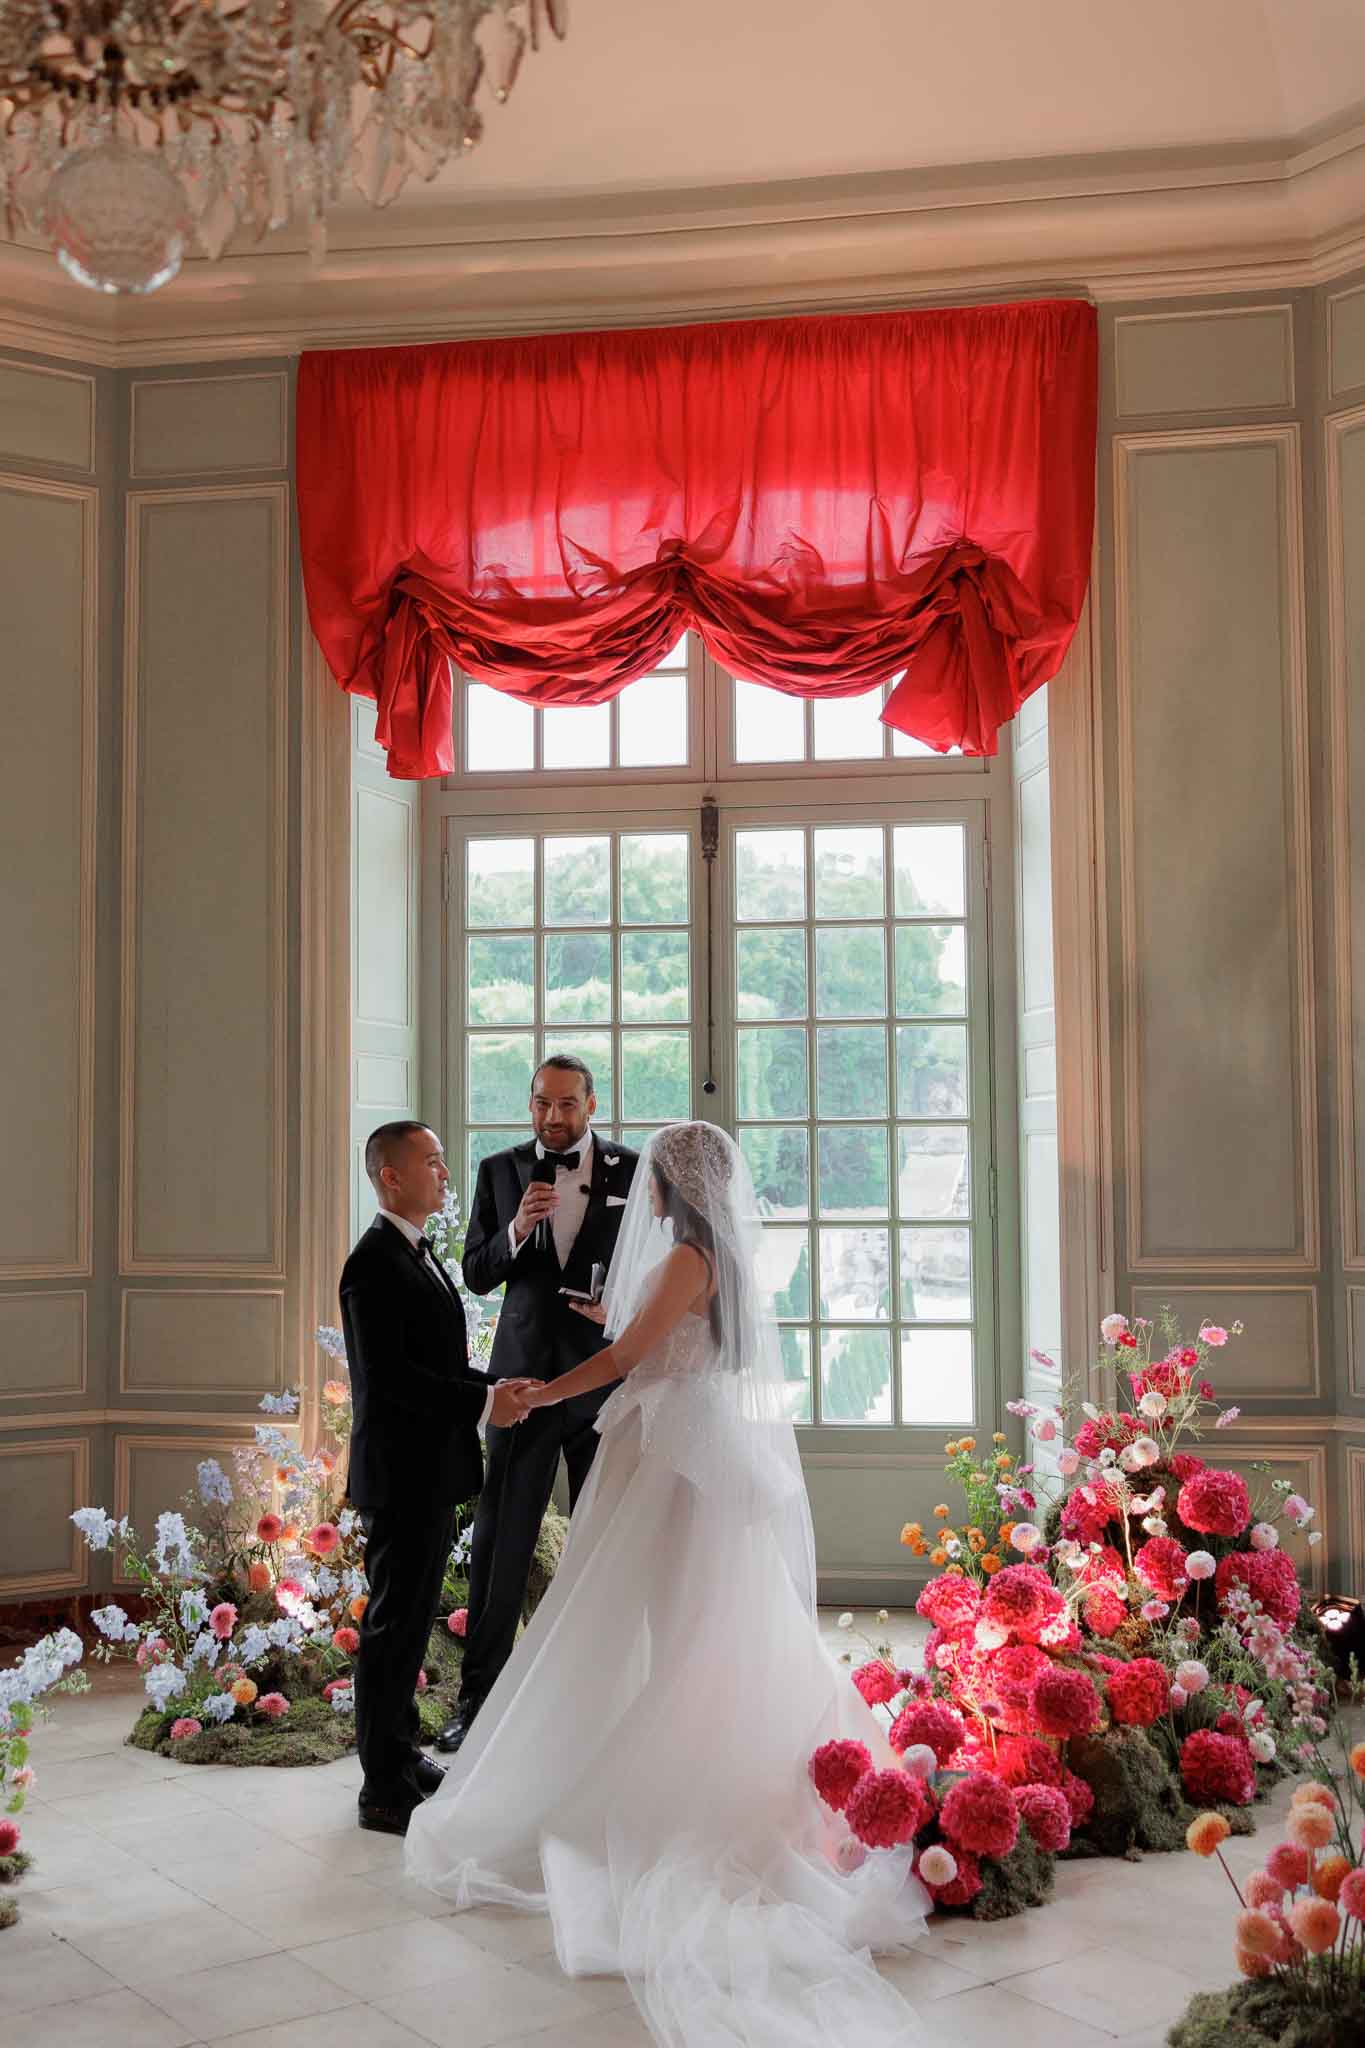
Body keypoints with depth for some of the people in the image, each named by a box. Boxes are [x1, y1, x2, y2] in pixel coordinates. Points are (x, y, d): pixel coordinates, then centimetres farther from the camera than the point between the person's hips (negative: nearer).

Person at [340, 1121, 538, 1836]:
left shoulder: (421, 1255, 15)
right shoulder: (374, 1263, -17)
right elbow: (389, 1376, -23)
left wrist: (494, 1387, 4)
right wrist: (483, 1404, -21)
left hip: (432, 1474, 10)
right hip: (401, 1474, -10)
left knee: (410, 1618, 18)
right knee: (394, 1623, -2)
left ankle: (401, 1755, 31)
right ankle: (384, 1790, 6)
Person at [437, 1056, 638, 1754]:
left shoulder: (631, 1170, 1)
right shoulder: (500, 1171, 4)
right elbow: (477, 1274, 3)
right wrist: (517, 1232, -15)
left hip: (605, 1376, 0)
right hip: (523, 1375, 1)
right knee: (500, 1542, 2)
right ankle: (478, 1696, 10)